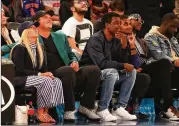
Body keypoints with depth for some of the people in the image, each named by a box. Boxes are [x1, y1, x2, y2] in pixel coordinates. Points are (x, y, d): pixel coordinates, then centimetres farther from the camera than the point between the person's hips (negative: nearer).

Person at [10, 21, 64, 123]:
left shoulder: (39, 49, 14)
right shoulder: (19, 48, -10)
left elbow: (43, 68, 15)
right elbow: (19, 70, -19)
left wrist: (47, 74, -10)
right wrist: (40, 74, -23)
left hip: (35, 77, 7)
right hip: (20, 79, -7)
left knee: (57, 82, -19)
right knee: (45, 81, -32)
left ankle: (46, 111, -21)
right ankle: (40, 113, -24)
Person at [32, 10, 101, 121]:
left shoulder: (61, 36, 24)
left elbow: (71, 54, 26)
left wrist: (74, 62, 2)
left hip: (68, 73, 6)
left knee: (94, 70, -15)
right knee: (68, 70, -37)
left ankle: (86, 106, -6)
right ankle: (69, 110, -29)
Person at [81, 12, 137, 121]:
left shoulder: (115, 40, 9)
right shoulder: (96, 39, -16)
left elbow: (119, 60, 8)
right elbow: (101, 63, -27)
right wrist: (123, 66, -23)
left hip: (108, 74, 8)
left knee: (131, 72, -7)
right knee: (111, 72, -35)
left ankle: (119, 107, -12)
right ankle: (102, 109, -25)